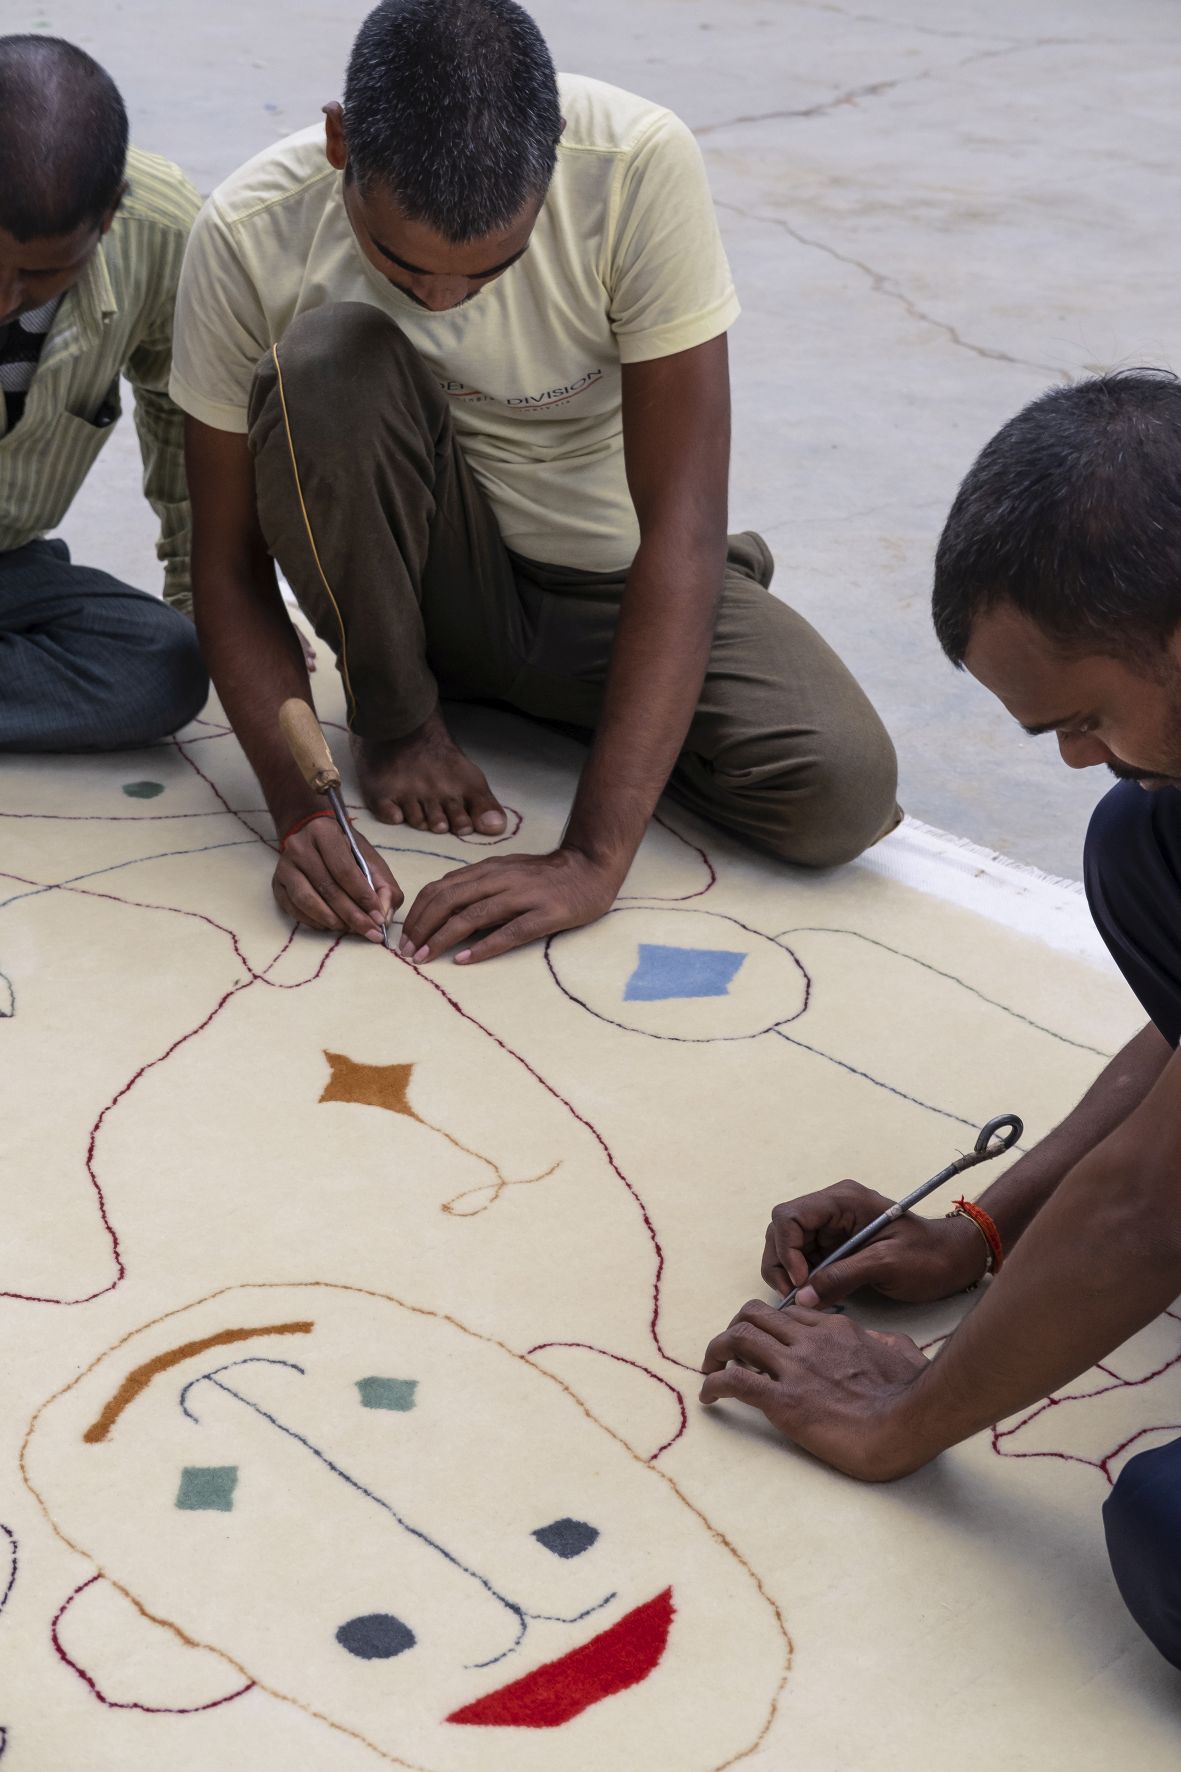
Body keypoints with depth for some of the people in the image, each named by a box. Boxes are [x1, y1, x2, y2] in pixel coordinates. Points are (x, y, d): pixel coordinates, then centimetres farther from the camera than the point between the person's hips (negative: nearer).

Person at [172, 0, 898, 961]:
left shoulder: (640, 168, -28)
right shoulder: (251, 235, -23)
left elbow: (680, 524, -29)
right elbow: (230, 564, -14)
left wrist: (592, 858, -35)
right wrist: (301, 808, -30)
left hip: (608, 578, 1)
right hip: (422, 579, 0)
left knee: (841, 793, -26)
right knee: (327, 362, -32)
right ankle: (398, 716, -6)